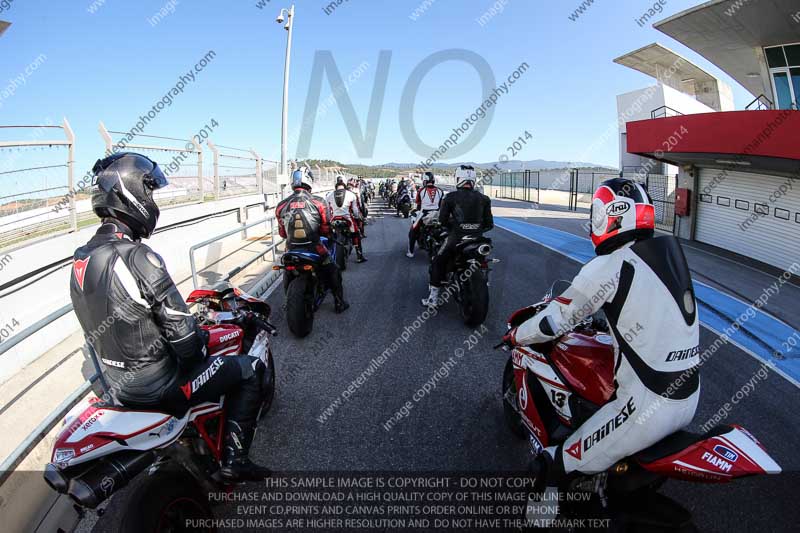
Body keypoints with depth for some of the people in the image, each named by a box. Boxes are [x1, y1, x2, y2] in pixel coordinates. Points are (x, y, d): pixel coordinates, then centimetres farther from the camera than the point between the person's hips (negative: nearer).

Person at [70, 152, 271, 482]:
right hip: (157, 387, -8)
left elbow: (102, 325, 12)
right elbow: (181, 330, -25)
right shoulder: (137, 257, -27)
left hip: (116, 385, 8)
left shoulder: (80, 261, 1)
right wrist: (199, 351, -4)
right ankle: (233, 459, 5)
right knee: (250, 369, 5)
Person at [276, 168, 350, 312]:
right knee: (333, 271, 21)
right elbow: (326, 230, -7)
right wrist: (330, 234, 16)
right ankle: (339, 303, 28)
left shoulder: (281, 206, -3)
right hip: (315, 249, -2)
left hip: (291, 250, 3)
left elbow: (282, 233, 5)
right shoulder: (318, 202, -11)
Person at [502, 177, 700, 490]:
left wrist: (515, 336, 6)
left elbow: (556, 321, -11)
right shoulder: (669, 253, 7)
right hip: (690, 397, 9)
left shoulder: (608, 266, -16)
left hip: (648, 405, -9)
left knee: (558, 465, 0)